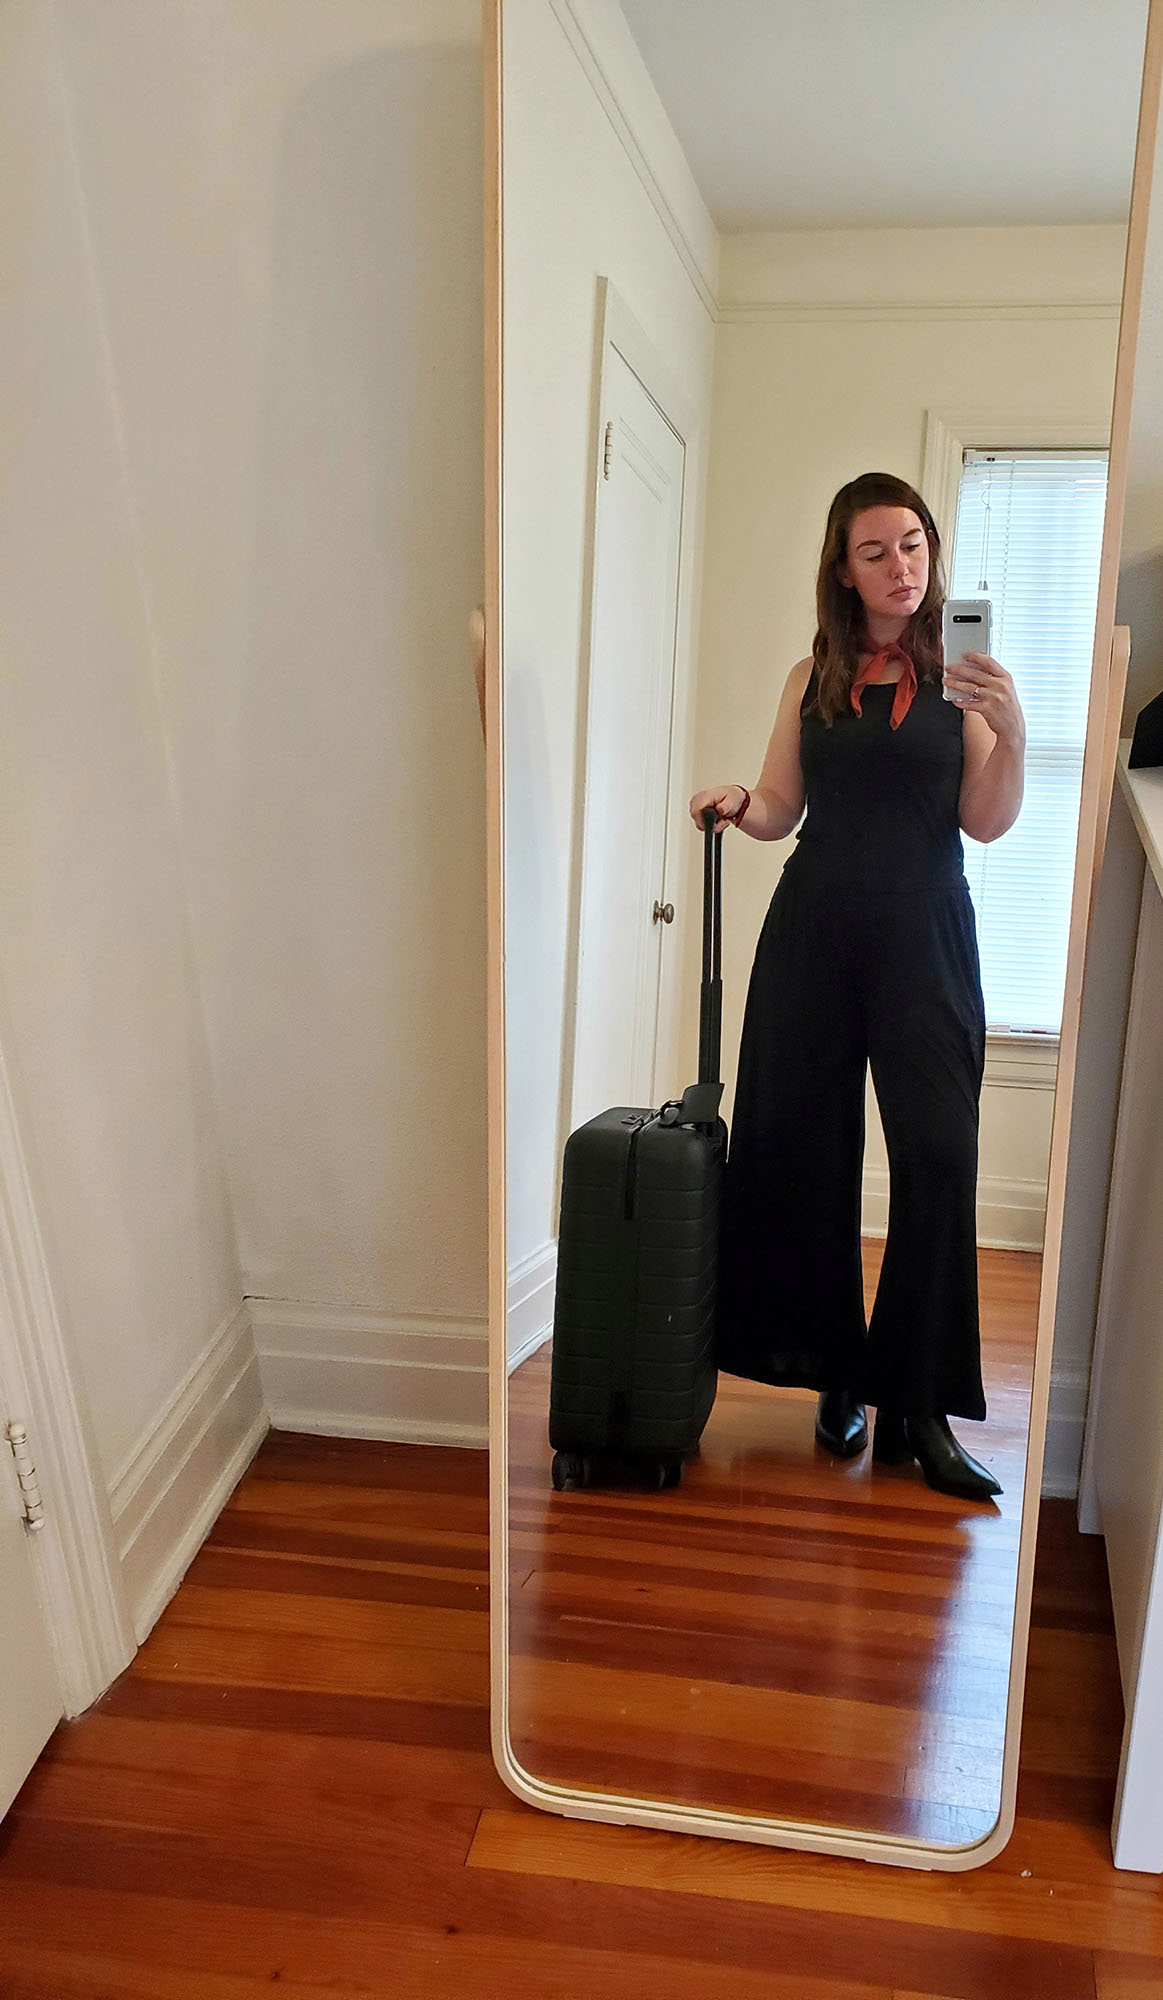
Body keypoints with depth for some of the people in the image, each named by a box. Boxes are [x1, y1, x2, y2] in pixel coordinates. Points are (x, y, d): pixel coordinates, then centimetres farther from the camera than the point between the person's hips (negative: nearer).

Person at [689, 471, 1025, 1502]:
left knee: (938, 1156, -8)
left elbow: (987, 821, -1)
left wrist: (1012, 734, -16)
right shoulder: (813, 678, 11)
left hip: (923, 935, -2)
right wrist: (739, 805, -8)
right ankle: (838, 1373, 20)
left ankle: (918, 1406, 1)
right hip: (815, 930, 2)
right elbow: (782, 807, 12)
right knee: (805, 1147, 3)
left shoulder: (961, 674, 5)